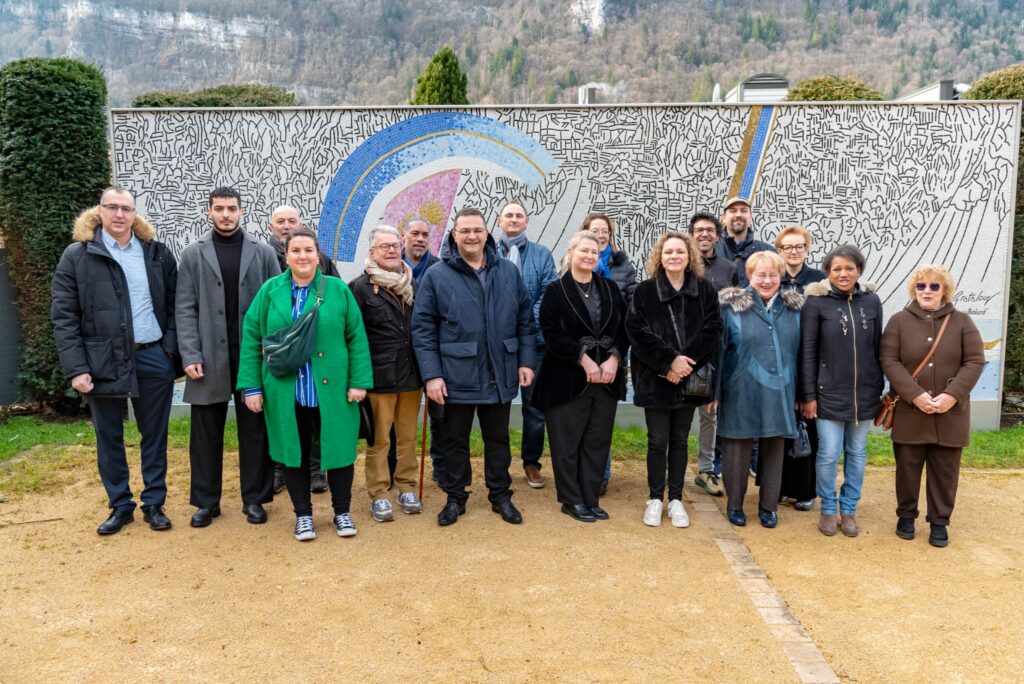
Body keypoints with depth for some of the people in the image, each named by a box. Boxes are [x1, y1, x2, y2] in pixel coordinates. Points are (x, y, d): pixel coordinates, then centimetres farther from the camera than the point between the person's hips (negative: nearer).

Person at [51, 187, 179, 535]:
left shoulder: (157, 252, 4)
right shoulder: (77, 256, -1)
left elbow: (173, 305, 7)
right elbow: (63, 317, -3)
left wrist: (171, 348, -4)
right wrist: (76, 368, -10)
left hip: (153, 358, 1)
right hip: (103, 362, -1)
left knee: (155, 436, 9)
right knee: (109, 439, 10)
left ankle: (154, 504, 23)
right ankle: (120, 506, 25)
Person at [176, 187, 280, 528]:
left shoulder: (263, 253, 5)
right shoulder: (193, 254, 6)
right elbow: (185, 309, 1)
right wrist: (190, 355, -8)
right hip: (209, 356, 0)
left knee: (254, 430, 7)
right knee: (206, 432, 7)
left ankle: (254, 499, 18)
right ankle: (206, 501, 20)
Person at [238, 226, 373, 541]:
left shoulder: (338, 290, -1)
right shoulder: (270, 290, 1)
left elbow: (357, 337, -1)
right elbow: (251, 339, 1)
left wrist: (359, 381, -7)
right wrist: (251, 386, -3)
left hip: (331, 391, -1)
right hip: (285, 393, 1)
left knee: (338, 448, 7)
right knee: (294, 452, 11)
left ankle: (342, 512, 27)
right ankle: (303, 514, 29)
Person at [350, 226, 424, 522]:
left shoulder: (412, 284, 11)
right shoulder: (360, 287, -3)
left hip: (411, 373, 4)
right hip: (380, 375, -4)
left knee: (408, 437, 11)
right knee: (379, 439, 2)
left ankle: (407, 488, 23)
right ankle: (378, 495, 13)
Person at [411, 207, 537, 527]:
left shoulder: (509, 271, 3)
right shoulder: (436, 276, -6)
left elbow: (525, 320, 7)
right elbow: (422, 329, -7)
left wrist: (526, 361, 2)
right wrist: (431, 374, -12)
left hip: (500, 376, 2)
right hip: (457, 377, -2)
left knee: (498, 439, 16)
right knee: (455, 440, 12)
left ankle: (500, 496, 31)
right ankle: (455, 498, 28)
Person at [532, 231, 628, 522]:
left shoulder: (610, 289, 10)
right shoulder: (556, 291, -3)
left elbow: (624, 329, 7)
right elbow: (552, 334, -11)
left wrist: (614, 358, -9)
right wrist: (584, 359, -17)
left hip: (607, 378, 4)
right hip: (568, 379, -4)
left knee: (597, 442, 9)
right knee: (568, 443, 3)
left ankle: (590, 499, 19)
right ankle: (572, 500, 16)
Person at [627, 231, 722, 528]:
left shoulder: (705, 290, 4)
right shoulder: (645, 291, 0)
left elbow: (711, 331, -2)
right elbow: (637, 331, -8)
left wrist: (685, 363, -13)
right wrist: (669, 360, -16)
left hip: (690, 378, 2)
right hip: (655, 378, -1)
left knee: (679, 440, 11)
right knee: (658, 441, 3)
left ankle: (676, 499, 21)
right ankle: (655, 499, 17)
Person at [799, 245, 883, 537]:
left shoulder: (872, 301, 2)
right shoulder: (817, 302, -6)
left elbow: (878, 348, 9)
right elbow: (807, 351, -6)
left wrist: (880, 389, 10)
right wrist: (808, 395, -7)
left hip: (864, 393, 3)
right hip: (829, 392, -3)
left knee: (857, 453, 11)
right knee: (828, 454, 0)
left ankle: (849, 509, 26)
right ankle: (828, 510, 19)